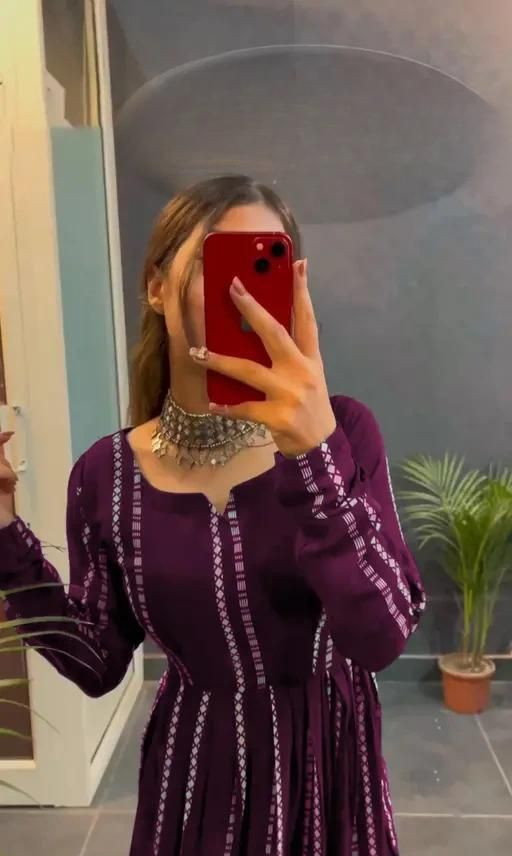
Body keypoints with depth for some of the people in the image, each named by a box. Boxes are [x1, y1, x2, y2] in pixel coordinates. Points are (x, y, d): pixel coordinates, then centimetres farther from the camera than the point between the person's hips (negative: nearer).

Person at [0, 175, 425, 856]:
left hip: (329, 756, 0)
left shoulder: (341, 429, -15)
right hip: (194, 768, 1)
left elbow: (382, 638, -25)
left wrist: (313, 453, -37)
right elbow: (98, 667, -4)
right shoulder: (106, 474, -10)